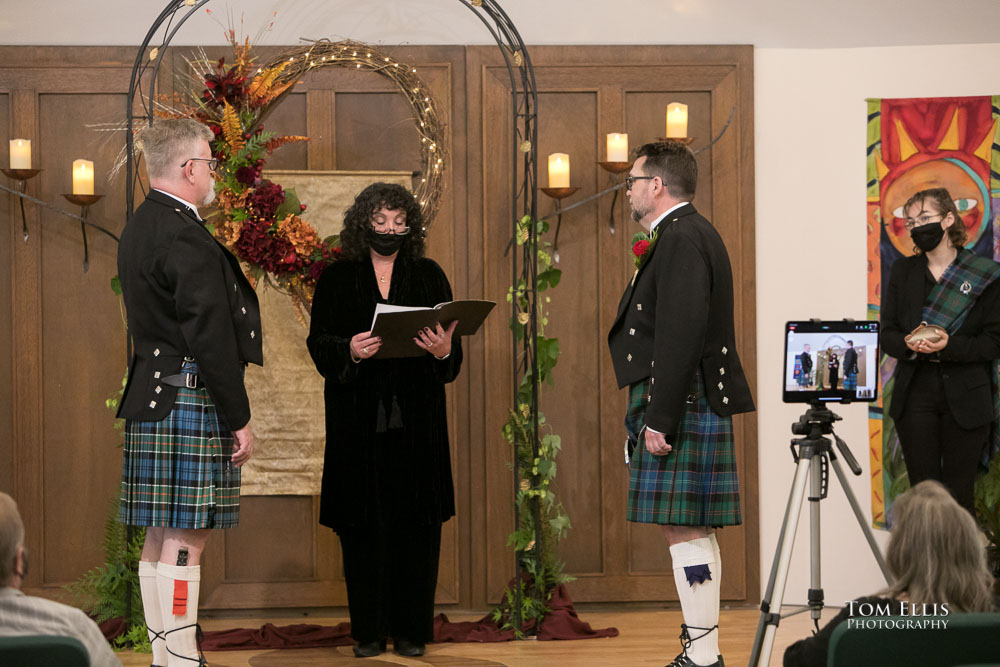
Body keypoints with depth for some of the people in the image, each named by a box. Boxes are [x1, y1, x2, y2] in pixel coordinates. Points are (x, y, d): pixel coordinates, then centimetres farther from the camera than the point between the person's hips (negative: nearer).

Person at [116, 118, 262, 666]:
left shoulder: (139, 227, 16)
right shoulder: (183, 235, -16)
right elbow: (209, 333, -19)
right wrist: (238, 417, -15)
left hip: (152, 398, 10)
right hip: (191, 400, -10)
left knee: (162, 534, 12)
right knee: (186, 537, -7)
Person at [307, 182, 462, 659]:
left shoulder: (429, 276, 10)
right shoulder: (337, 278, 8)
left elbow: (453, 348, 6)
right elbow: (318, 341, 2)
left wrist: (443, 351, -17)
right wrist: (349, 351, -18)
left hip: (416, 420, 1)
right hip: (358, 418, -1)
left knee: (415, 522, -2)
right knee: (364, 524, -1)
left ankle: (411, 629, 6)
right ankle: (368, 631, 7)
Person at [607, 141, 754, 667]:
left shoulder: (683, 239, -14)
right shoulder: (682, 235, 20)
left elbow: (681, 337, -22)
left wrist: (660, 420, -23)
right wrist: (654, 415, 21)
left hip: (680, 407, -11)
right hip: (688, 408, 11)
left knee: (684, 529, -9)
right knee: (692, 529, 12)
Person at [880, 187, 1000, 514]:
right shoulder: (902, 271, 8)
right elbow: (887, 336, 6)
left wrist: (950, 346, -19)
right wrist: (908, 344, -16)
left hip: (966, 398, -2)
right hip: (915, 393, 2)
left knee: (958, 494, 0)